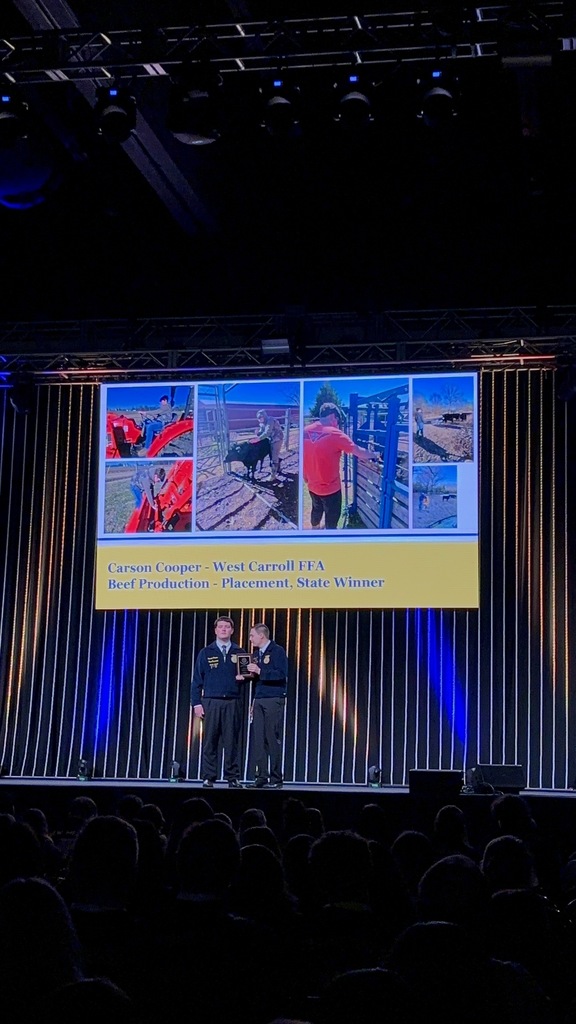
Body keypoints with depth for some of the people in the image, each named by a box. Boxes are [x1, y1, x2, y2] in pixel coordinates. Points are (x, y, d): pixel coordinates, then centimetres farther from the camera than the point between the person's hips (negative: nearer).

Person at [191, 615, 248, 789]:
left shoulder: (240, 653, 11)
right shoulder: (206, 653, 8)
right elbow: (197, 680, 5)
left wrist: (244, 676, -7)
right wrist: (196, 703, -2)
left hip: (232, 703, 1)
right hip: (211, 702, -1)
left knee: (231, 742, 0)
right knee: (210, 741, -1)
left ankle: (233, 778, 4)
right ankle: (208, 778, 4)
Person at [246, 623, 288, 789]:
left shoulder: (277, 651, -5)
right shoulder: (256, 654, 18)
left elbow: (282, 675, -15)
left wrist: (260, 671, -18)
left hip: (274, 700, -7)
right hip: (258, 700, 7)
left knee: (273, 740, -5)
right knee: (258, 739, 1)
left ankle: (276, 779, -1)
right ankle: (261, 777, 5)